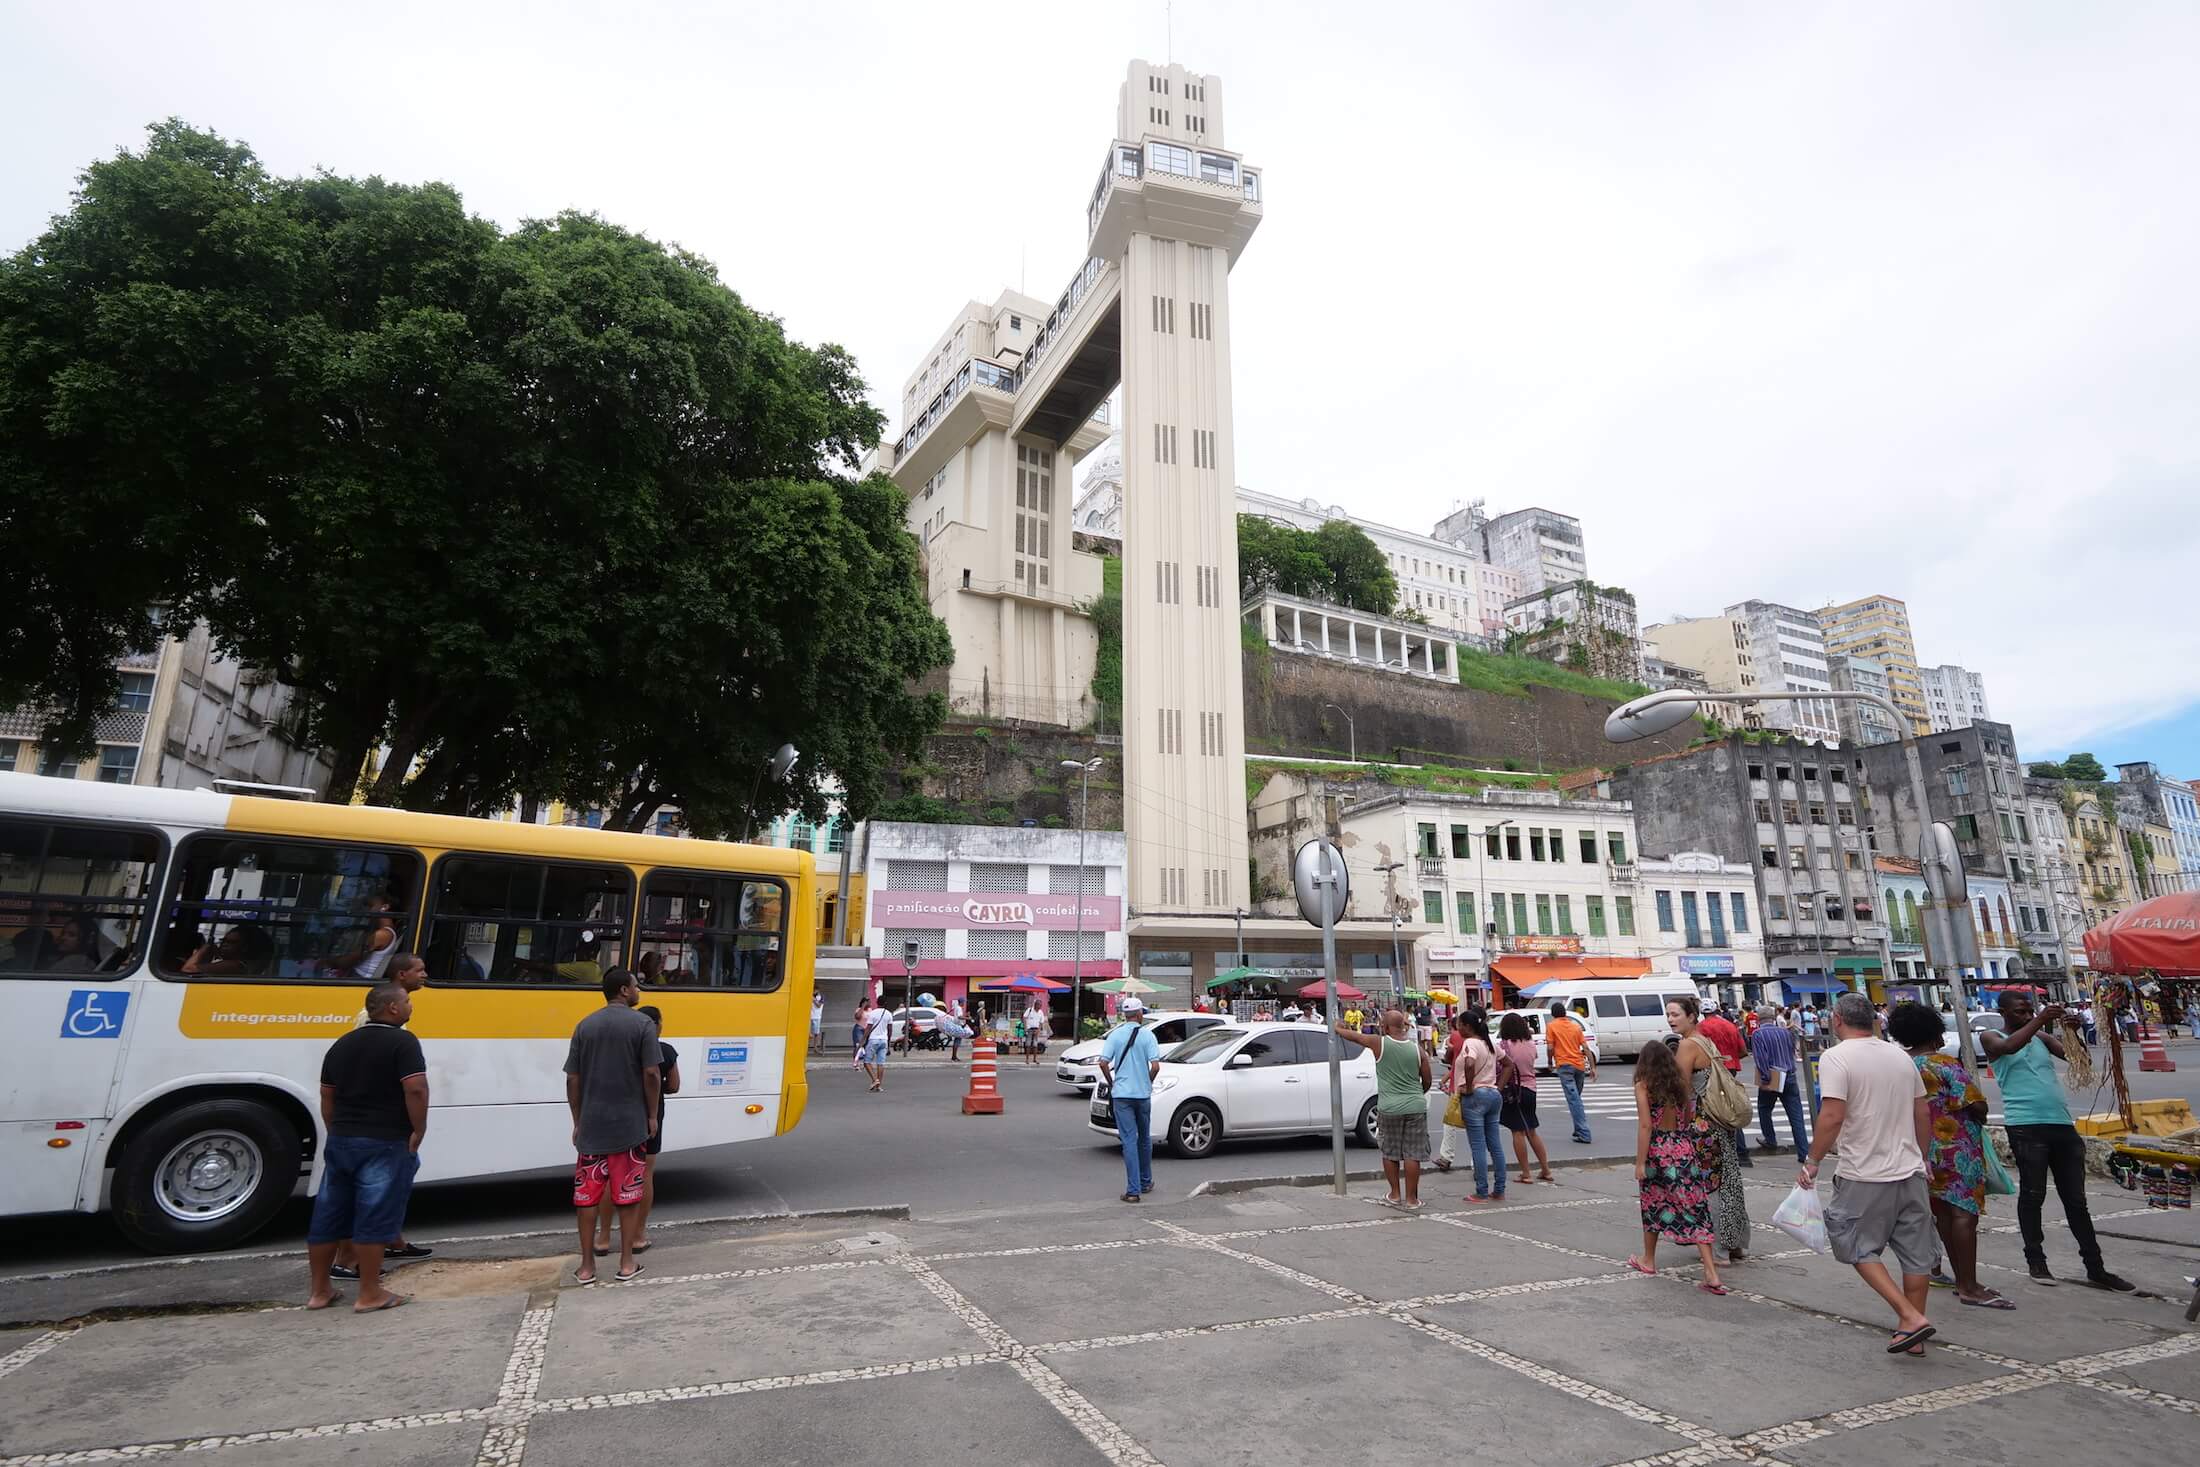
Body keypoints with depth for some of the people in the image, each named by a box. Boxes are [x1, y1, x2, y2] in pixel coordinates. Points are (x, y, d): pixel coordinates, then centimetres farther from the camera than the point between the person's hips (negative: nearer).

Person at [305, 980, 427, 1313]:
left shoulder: (341, 1045, 12)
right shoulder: (402, 1042, -12)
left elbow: (327, 1097, 17)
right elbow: (415, 1089, -22)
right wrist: (418, 1131, -11)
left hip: (341, 1140, 7)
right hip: (384, 1143, -7)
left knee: (327, 1215, 15)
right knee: (373, 1217, -1)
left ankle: (319, 1291, 26)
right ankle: (370, 1294, 6)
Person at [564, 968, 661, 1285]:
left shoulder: (585, 1026, 4)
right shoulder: (642, 1025, -7)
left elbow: (573, 1079, 4)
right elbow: (651, 1074, -11)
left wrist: (577, 1121, 13)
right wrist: (652, 1115, 2)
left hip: (591, 1125, 3)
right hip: (630, 1124, -3)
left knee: (586, 1196, 11)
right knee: (627, 1195, 9)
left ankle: (586, 1267, 16)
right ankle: (626, 1263, 16)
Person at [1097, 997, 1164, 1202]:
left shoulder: (1115, 1035, -1)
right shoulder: (1147, 1035, -4)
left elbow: (1103, 1063, -9)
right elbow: (1155, 1066, -12)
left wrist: (1111, 1083, 6)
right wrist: (1148, 1083, 6)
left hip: (1121, 1094, 0)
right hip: (1143, 1094, 0)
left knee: (1129, 1140, -2)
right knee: (1144, 1139, 18)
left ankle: (1133, 1190, -6)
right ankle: (1145, 1182, 30)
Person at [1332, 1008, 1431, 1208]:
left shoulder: (1380, 1044, -8)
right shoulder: (1418, 1050, -1)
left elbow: (1354, 1036, 8)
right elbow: (1427, 1082, 7)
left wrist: (1338, 1029, 28)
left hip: (1389, 1108, -1)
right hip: (1415, 1107, 2)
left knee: (1390, 1153, 13)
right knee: (1412, 1154, 5)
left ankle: (1395, 1195, 21)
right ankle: (1411, 1199, 9)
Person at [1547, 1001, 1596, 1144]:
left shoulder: (1551, 1026, 1)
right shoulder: (1576, 1026, 13)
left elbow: (1551, 1047, -5)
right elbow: (1586, 1048, 7)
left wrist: (1550, 1063, 10)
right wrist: (1592, 1067, 7)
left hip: (1564, 1065, -5)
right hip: (1580, 1064, 5)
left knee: (1574, 1100, -9)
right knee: (1576, 1098, 20)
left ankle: (1584, 1134, -14)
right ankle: (1579, 1130, 24)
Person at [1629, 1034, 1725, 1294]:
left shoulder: (1643, 1086, -8)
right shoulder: (1681, 1084, 5)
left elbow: (1645, 1125, -13)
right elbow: (1691, 1120, 6)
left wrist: (1640, 1163, -11)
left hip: (1658, 1151, -3)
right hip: (1685, 1149, 3)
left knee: (1653, 1204, 15)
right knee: (1695, 1207, 3)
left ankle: (1648, 1260, 31)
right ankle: (1711, 1273, -4)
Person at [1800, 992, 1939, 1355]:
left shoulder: (1836, 1057, -13)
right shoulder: (1901, 1056, 7)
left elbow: (1832, 1117, -21)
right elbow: (1923, 1113, 14)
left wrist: (1813, 1162, -9)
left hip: (1865, 1177, -7)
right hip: (1910, 1172, 7)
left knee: (1860, 1250, 8)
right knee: (1916, 1255, 13)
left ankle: (1911, 1317, -2)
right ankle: (1911, 1332, 21)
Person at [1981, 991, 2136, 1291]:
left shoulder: (2041, 1036, 17)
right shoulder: (1991, 1038, 3)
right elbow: (2008, 1046, -19)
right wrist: (2039, 1020, -24)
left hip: (2062, 1124, 5)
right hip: (2026, 1127, -5)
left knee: (2076, 1199, 10)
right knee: (2032, 1195, -1)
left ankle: (2095, 1268, 17)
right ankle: (2036, 1262, 8)